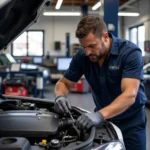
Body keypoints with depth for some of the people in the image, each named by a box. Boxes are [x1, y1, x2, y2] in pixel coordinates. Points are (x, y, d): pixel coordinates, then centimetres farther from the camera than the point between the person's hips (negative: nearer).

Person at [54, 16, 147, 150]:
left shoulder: (130, 52, -23)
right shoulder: (82, 56, -11)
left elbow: (129, 95, -33)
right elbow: (63, 83, 0)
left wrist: (100, 115, -48)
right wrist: (60, 97, -24)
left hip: (131, 122, -3)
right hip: (102, 119, 3)